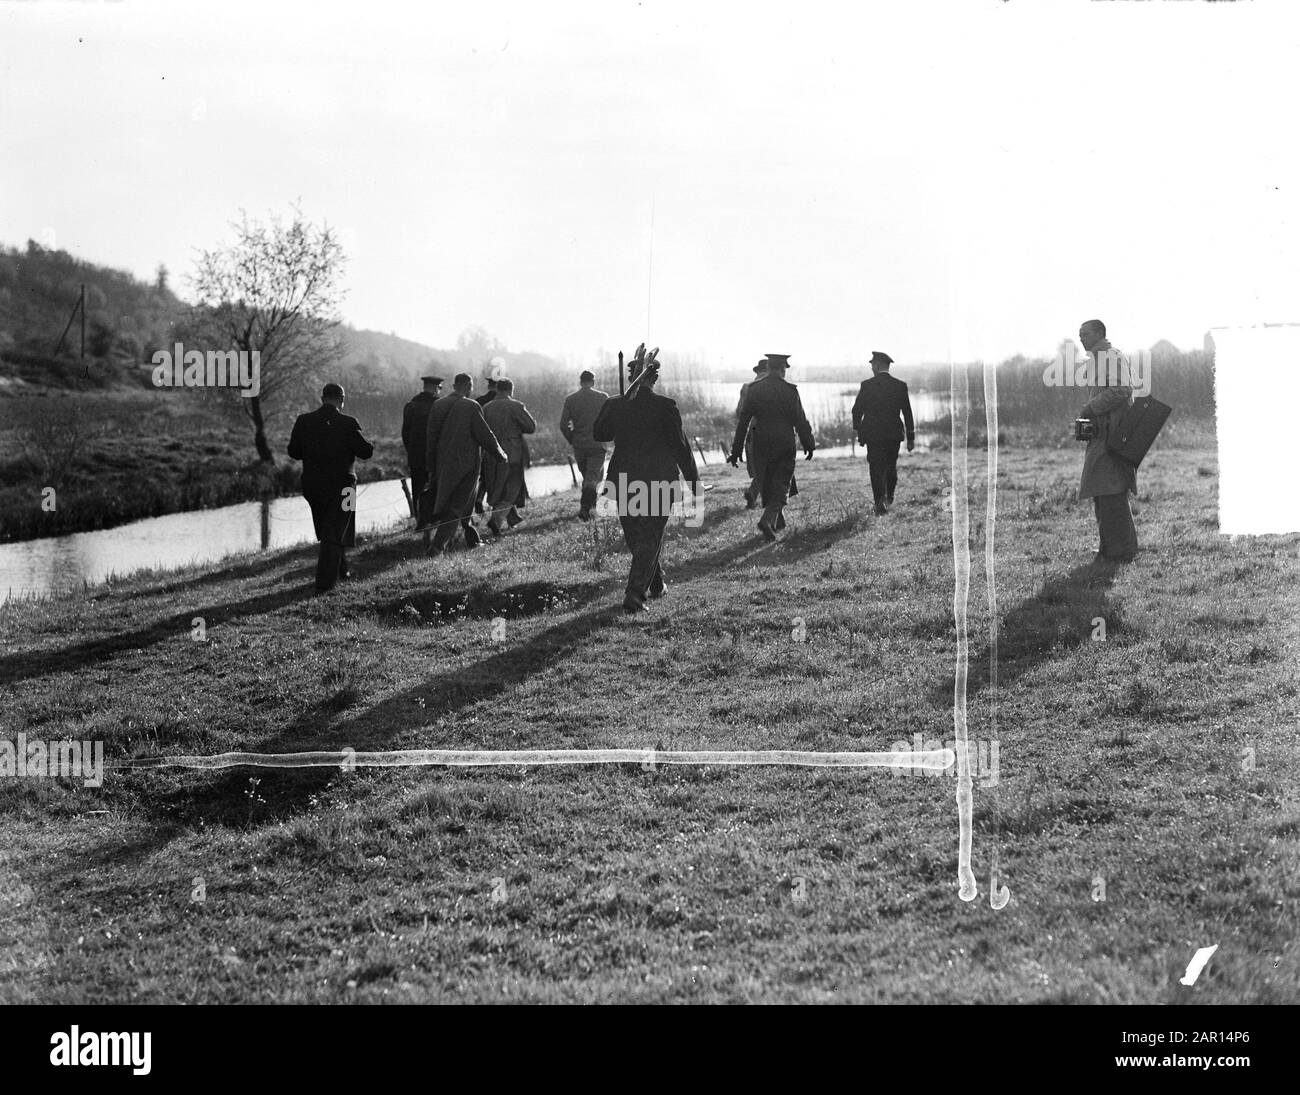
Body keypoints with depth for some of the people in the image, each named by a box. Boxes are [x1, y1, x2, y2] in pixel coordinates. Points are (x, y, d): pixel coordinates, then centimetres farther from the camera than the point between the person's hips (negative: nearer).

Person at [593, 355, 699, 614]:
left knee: (635, 536, 21)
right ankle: (634, 596, -6)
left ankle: (656, 584, 36)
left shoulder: (613, 405, -3)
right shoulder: (665, 406, -12)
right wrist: (693, 480, 1)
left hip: (624, 480, 3)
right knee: (650, 537, 5)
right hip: (660, 480, -3)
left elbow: (598, 434, 14)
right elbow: (680, 445, -8)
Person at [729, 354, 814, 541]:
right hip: (785, 445, -3)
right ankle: (768, 520, -17)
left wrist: (736, 451, 4)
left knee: (766, 485, 17)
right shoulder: (790, 390, -8)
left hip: (761, 446, 3)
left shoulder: (753, 389, -1)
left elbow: (742, 421, 0)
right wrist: (808, 445, 6)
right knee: (781, 486, 3)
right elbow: (800, 421, -6)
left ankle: (777, 521, 29)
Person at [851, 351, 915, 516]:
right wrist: (911, 437, 6)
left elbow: (857, 409, -2)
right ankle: (889, 498, 31)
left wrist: (857, 428, 14)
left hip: (873, 434, -2)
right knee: (891, 467, 20)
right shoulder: (900, 386, -1)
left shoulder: (867, 385, -6)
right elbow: (907, 413, 1)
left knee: (876, 469, 0)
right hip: (893, 434, 2)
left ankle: (880, 502, -11)